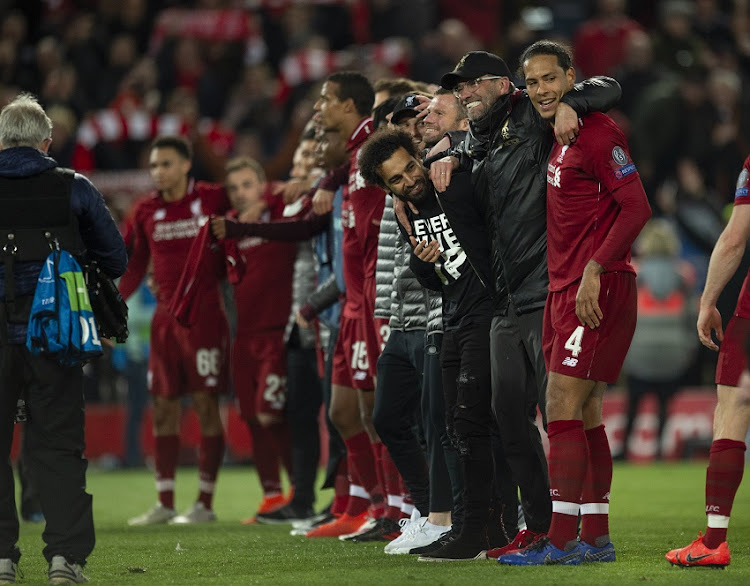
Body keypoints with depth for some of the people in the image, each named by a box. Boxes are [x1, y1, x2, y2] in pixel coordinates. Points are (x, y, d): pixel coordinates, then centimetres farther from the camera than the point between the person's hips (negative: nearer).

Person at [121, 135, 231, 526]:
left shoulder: (213, 200, -4)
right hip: (166, 315, 5)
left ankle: (205, 503, 0)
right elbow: (136, 267, 17)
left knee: (206, 406, -5)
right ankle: (164, 504, 13)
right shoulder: (147, 212, 10)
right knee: (163, 409, 6)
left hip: (204, 314, -5)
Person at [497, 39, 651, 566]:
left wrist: (595, 271, -21)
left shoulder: (598, 133, -12)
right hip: (564, 287, 9)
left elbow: (636, 207, -16)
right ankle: (596, 537, 14)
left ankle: (560, 542, -13)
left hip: (598, 291, -9)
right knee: (584, 414, 10)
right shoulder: (556, 139, 15)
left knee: (563, 406, -12)